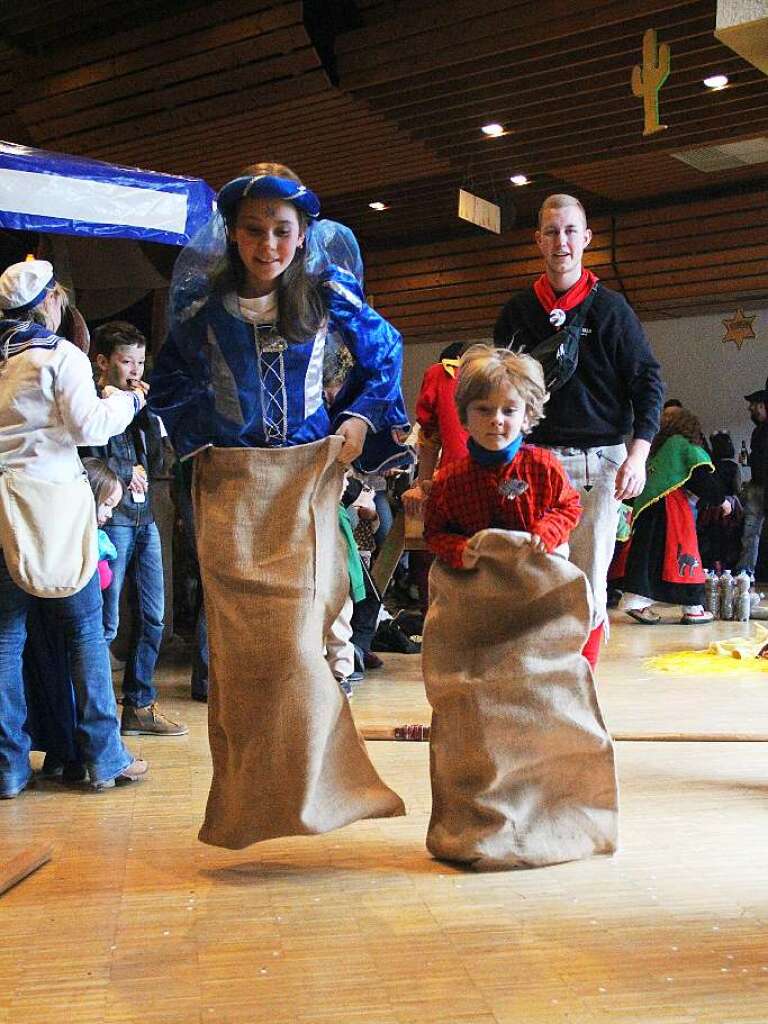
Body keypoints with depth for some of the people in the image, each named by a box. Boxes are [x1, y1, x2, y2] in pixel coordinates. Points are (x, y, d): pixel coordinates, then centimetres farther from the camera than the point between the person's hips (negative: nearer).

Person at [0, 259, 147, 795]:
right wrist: (126, 400, 6)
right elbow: (89, 427, -10)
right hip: (51, 502, -5)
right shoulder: (61, 355, -5)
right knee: (86, 629, 4)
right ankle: (105, 756, 7)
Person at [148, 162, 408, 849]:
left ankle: (300, 782, 10)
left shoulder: (327, 295, -1)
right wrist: (200, 434, 2)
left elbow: (385, 352, 15)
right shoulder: (205, 303, 0)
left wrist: (360, 418, 4)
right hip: (231, 486, 1)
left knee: (295, 632, -7)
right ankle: (250, 790, 11)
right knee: (242, 636, -2)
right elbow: (169, 382, 15)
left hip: (306, 478, 0)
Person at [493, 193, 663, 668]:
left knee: (590, 583, -1)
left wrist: (638, 455, -11)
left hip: (598, 461, -1)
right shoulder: (518, 311, 11)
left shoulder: (611, 307, 5)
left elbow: (648, 383, 2)